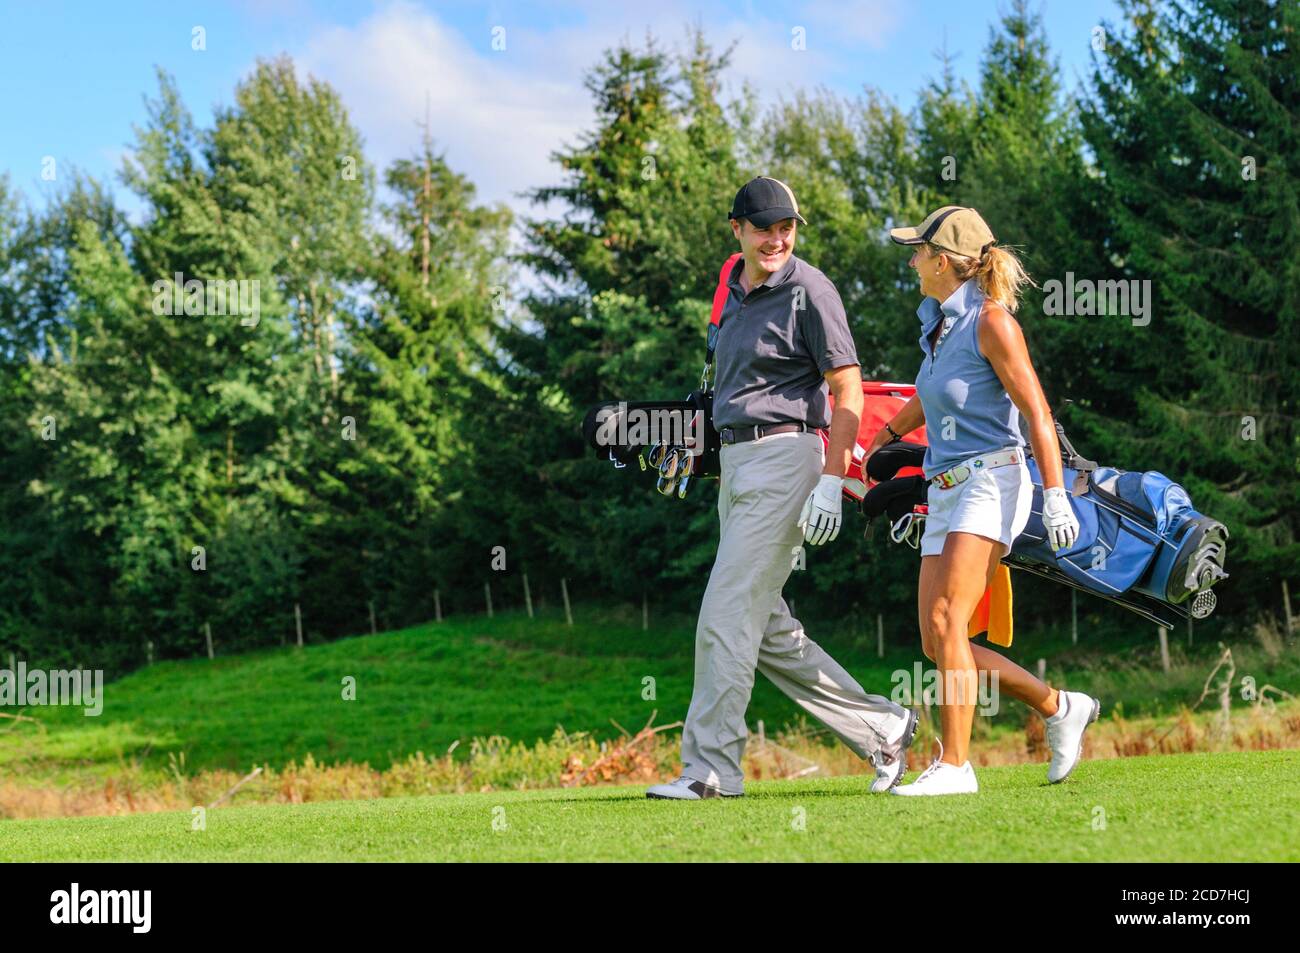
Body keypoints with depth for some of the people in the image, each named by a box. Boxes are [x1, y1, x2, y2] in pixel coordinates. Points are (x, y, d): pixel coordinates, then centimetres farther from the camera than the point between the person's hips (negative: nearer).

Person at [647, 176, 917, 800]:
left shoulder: (808, 290, -9)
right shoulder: (734, 291, 15)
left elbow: (848, 391, -12)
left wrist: (831, 483, -18)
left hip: (783, 456, -9)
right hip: (735, 464, 9)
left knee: (727, 614, -11)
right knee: (766, 630, 9)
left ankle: (710, 767, -5)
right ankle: (881, 729, 18)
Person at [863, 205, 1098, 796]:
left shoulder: (989, 322, -8)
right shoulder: (939, 321, 16)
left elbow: (1037, 412, -13)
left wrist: (1055, 496, -20)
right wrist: (884, 437, 49)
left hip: (990, 480, -9)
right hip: (945, 492, 9)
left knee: (945, 622, -19)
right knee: (936, 644, 2)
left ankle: (954, 765, -18)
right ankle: (1059, 708, 16)